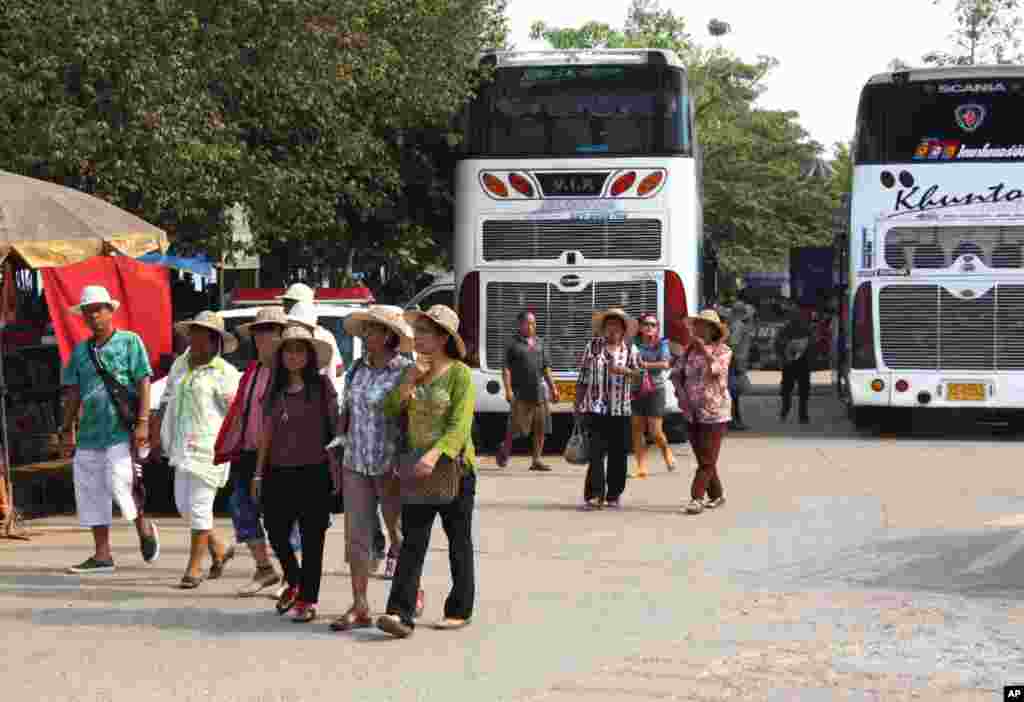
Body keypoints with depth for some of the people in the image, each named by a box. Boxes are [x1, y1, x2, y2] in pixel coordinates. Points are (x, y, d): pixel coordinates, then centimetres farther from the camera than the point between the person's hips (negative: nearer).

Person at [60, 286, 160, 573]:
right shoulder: (81, 350, 15)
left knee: (118, 483, -18)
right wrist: (67, 429, 12)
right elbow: (73, 392, 16)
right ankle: (102, 555, 12)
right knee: (90, 493, 5)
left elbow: (143, 383, -5)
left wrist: (143, 422, -13)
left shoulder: (130, 341, 1)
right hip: (89, 431, 6)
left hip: (121, 429, -6)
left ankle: (144, 526, 10)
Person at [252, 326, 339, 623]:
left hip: (313, 472, -4)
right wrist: (258, 473, 11)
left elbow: (334, 428, 0)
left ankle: (307, 599, 9)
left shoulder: (322, 386, 0)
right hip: (278, 473, 4)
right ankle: (294, 583, 31)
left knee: (311, 538, 0)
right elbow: (266, 433, 14)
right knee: (276, 533, 6)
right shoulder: (275, 390, 11)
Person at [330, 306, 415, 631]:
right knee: (356, 536, 1)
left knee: (399, 533, 8)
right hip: (355, 466, 5)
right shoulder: (356, 369, 9)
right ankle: (360, 608, 5)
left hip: (390, 467, -5)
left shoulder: (406, 372, -9)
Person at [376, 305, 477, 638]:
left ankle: (460, 610, 19)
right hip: (419, 469, 5)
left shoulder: (460, 374, -9)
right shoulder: (415, 371, 10)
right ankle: (400, 613, -11)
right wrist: (409, 380, -8)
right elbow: (391, 409, 4)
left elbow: (459, 427, -19)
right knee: (412, 541, -4)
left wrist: (434, 455, -33)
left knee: (459, 542, 8)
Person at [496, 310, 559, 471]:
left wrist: (553, 388, 14)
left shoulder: (540, 343, 16)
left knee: (541, 428, 2)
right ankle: (504, 451, 22)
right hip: (521, 393, -5)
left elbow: (546, 368, 20)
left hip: (539, 392, 5)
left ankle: (536, 460, 9)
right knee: (516, 427, -3)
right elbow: (506, 369, -5)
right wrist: (508, 390, -15)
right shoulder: (514, 344, 0)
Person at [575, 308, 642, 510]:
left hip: (621, 410, 1)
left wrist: (624, 370, -15)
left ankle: (613, 494, 15)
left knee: (618, 454, 5)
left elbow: (641, 373, 2)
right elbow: (583, 378, 10)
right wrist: (577, 404, 7)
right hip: (596, 408, -1)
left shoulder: (630, 349, 8)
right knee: (596, 452, -9)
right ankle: (594, 494, -10)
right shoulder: (593, 346, 7)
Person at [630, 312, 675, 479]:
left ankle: (667, 451, 27)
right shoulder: (635, 345, 4)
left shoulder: (661, 344, -2)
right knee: (637, 429, 1)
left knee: (655, 432, -5)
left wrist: (645, 365, -20)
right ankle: (641, 467, 8)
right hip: (636, 390, 3)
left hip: (655, 390, -3)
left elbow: (665, 364, -16)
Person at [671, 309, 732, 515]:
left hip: (714, 412, -5)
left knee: (707, 459, -9)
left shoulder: (723, 350, -5)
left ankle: (697, 498, -11)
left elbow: (717, 369, -24)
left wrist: (704, 349, -21)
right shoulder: (690, 350, 7)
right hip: (693, 412, 5)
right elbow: (676, 373, 12)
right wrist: (680, 392, -2)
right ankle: (716, 495, 25)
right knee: (702, 458, 12)